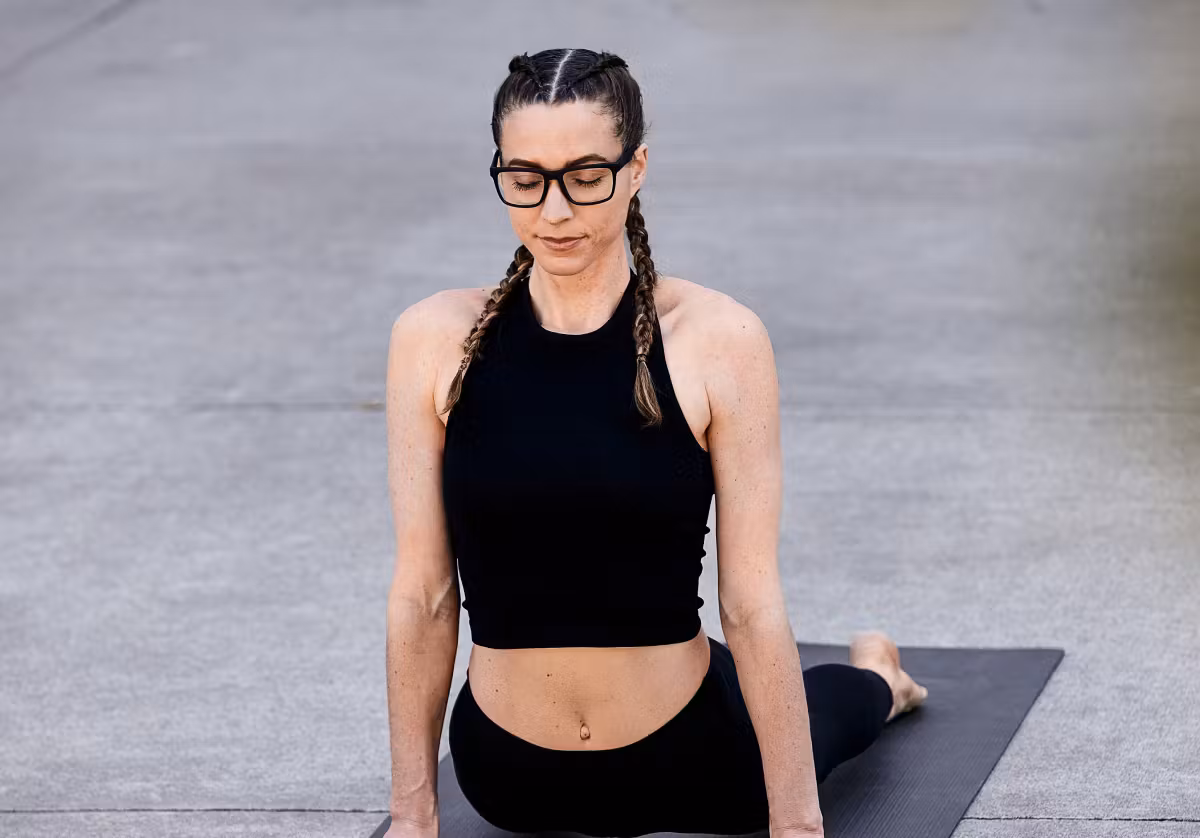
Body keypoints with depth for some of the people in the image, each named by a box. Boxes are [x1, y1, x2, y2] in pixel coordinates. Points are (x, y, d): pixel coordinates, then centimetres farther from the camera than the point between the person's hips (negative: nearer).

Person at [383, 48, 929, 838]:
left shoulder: (718, 339, -16)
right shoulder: (436, 340, -12)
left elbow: (753, 603, -15)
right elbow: (423, 595, -7)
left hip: (693, 762, -1)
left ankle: (873, 677, 64)